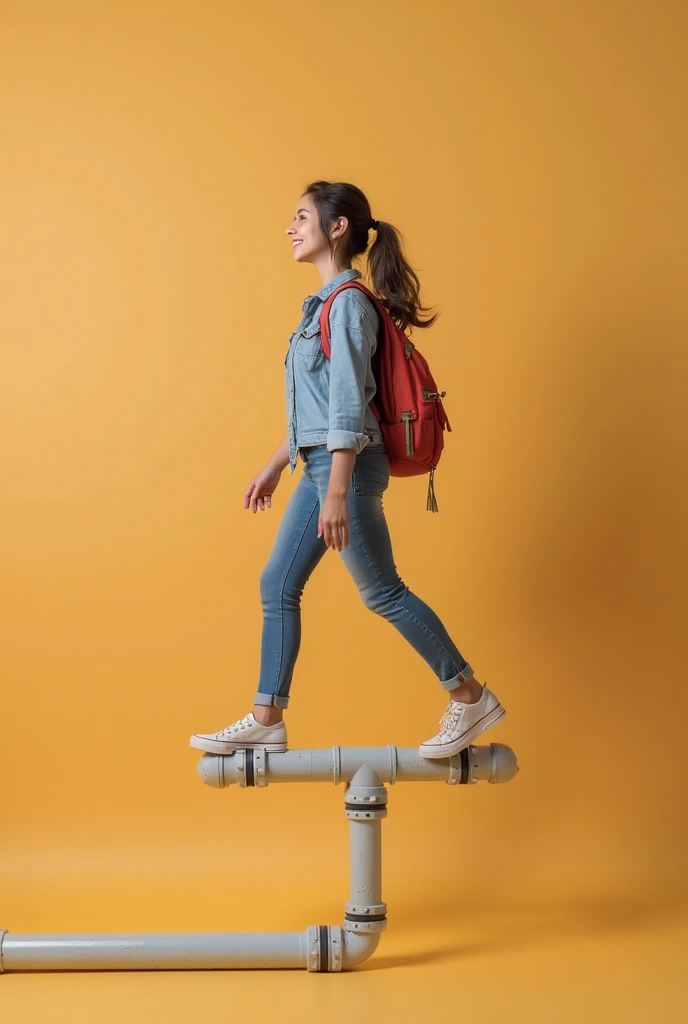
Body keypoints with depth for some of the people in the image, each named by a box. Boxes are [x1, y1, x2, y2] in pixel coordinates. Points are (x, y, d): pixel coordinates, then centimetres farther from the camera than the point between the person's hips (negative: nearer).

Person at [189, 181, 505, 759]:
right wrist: (275, 467, 25)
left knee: (382, 591, -4)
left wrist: (338, 494, -24)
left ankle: (472, 699, 7)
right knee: (278, 586, 9)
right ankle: (267, 722, 14)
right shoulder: (327, 303, 17)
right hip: (318, 466, 10)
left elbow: (347, 405, -20)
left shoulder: (348, 303, -13)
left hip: (346, 466, -10)